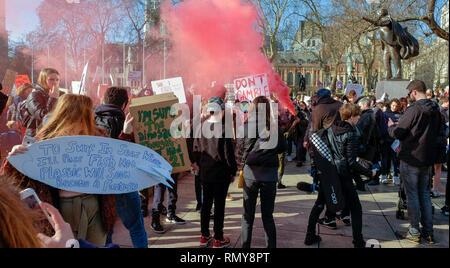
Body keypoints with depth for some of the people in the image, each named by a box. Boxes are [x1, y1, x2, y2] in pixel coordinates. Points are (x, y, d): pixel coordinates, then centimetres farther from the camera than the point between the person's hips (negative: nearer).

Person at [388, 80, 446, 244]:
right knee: (425, 194, 15)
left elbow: (397, 133, -14)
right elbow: (441, 137, 13)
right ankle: (428, 232, 21)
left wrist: (391, 126, 5)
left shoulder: (414, 109, -17)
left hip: (411, 159, -7)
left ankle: (414, 232, 10)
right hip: (428, 159, 7)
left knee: (412, 195, 3)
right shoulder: (435, 110, 6)